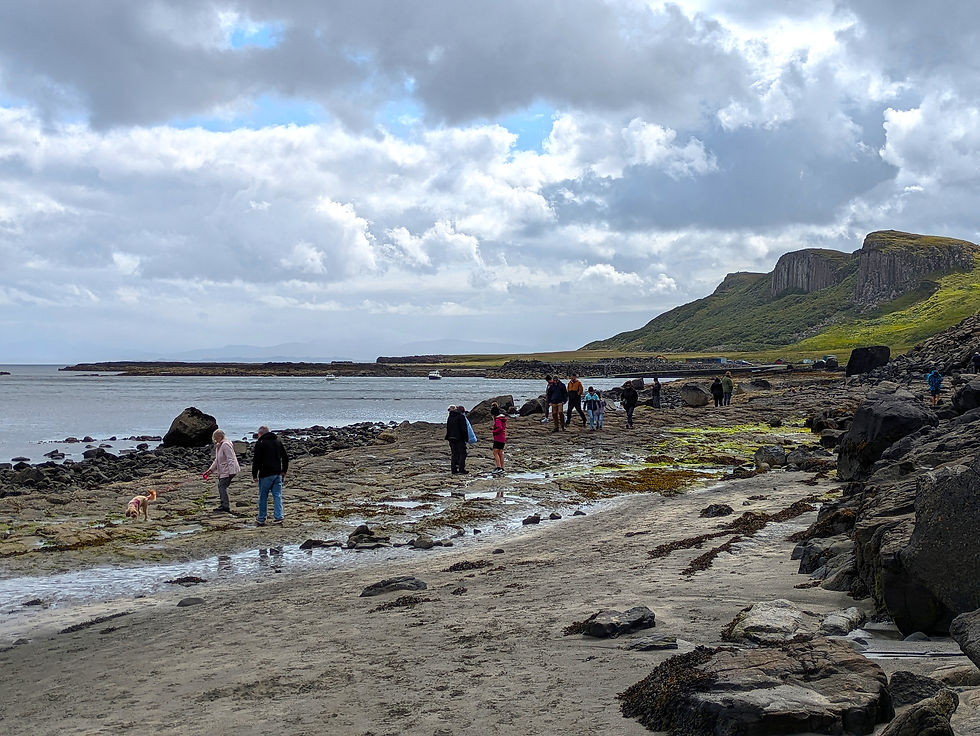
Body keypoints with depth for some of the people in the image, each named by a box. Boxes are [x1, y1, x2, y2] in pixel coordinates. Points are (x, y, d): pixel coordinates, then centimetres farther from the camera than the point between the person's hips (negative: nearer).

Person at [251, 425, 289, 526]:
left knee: (263, 497, 4)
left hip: (265, 475, -5)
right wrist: (284, 471, 21)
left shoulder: (260, 443, -6)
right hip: (277, 474, 5)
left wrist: (254, 475, -4)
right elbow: (285, 457, 14)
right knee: (277, 496, 6)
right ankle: (278, 517, -1)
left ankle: (261, 519, 9)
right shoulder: (277, 441, 11)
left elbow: (256, 461, -10)